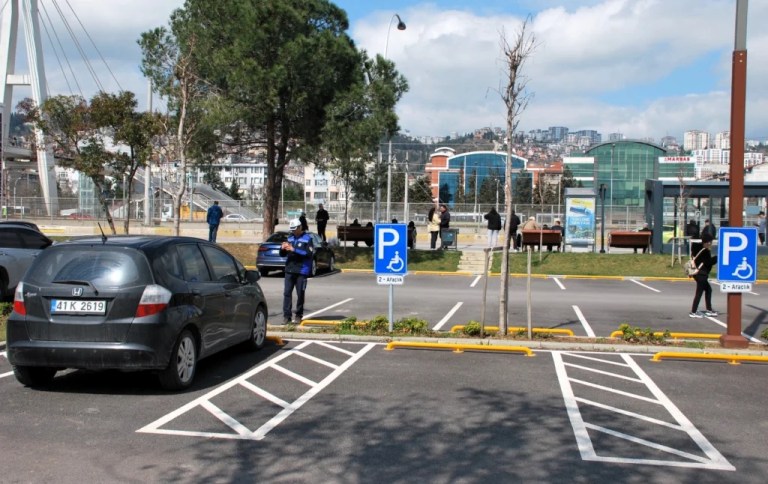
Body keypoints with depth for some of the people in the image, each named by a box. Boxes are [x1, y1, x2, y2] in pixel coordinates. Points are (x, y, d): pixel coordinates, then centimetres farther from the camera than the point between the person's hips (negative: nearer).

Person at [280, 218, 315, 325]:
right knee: (287, 293, -2)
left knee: (300, 294, 2)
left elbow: (309, 254, -17)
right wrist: (282, 248, -8)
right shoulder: (290, 238, 13)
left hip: (301, 271, -4)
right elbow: (282, 254, 16)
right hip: (289, 270, 4)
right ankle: (286, 315, 0)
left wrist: (294, 249, -21)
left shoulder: (307, 239, -2)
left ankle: (298, 315, 13)